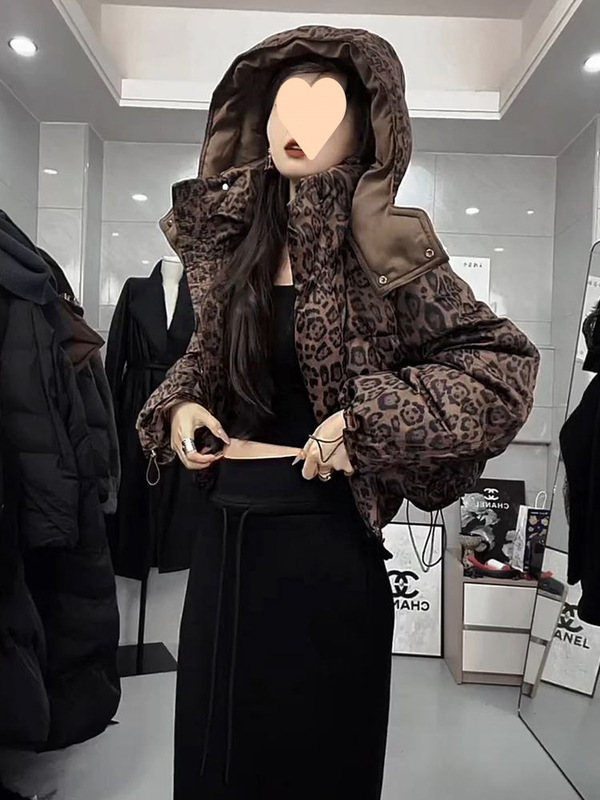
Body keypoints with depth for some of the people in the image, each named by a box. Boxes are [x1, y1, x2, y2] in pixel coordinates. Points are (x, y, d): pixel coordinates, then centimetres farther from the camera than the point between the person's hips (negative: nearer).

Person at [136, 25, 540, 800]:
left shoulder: (381, 248, -11)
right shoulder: (233, 237, 5)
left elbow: (507, 365, -12)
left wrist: (367, 422, -19)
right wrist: (180, 402, 0)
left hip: (322, 539, -5)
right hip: (224, 533, 6)